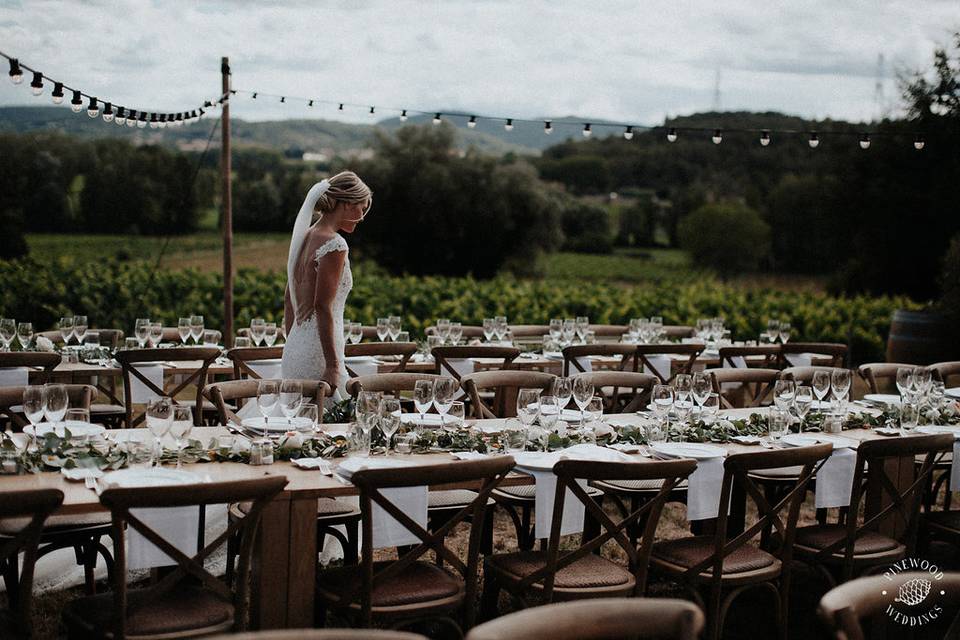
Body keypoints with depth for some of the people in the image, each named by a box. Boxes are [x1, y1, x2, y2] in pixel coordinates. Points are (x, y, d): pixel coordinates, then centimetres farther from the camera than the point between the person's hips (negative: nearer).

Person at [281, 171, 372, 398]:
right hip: (316, 356, -9)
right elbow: (323, 307, -19)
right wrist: (333, 365, -18)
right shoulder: (334, 245, -13)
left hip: (292, 353, 9)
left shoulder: (304, 237, 13)